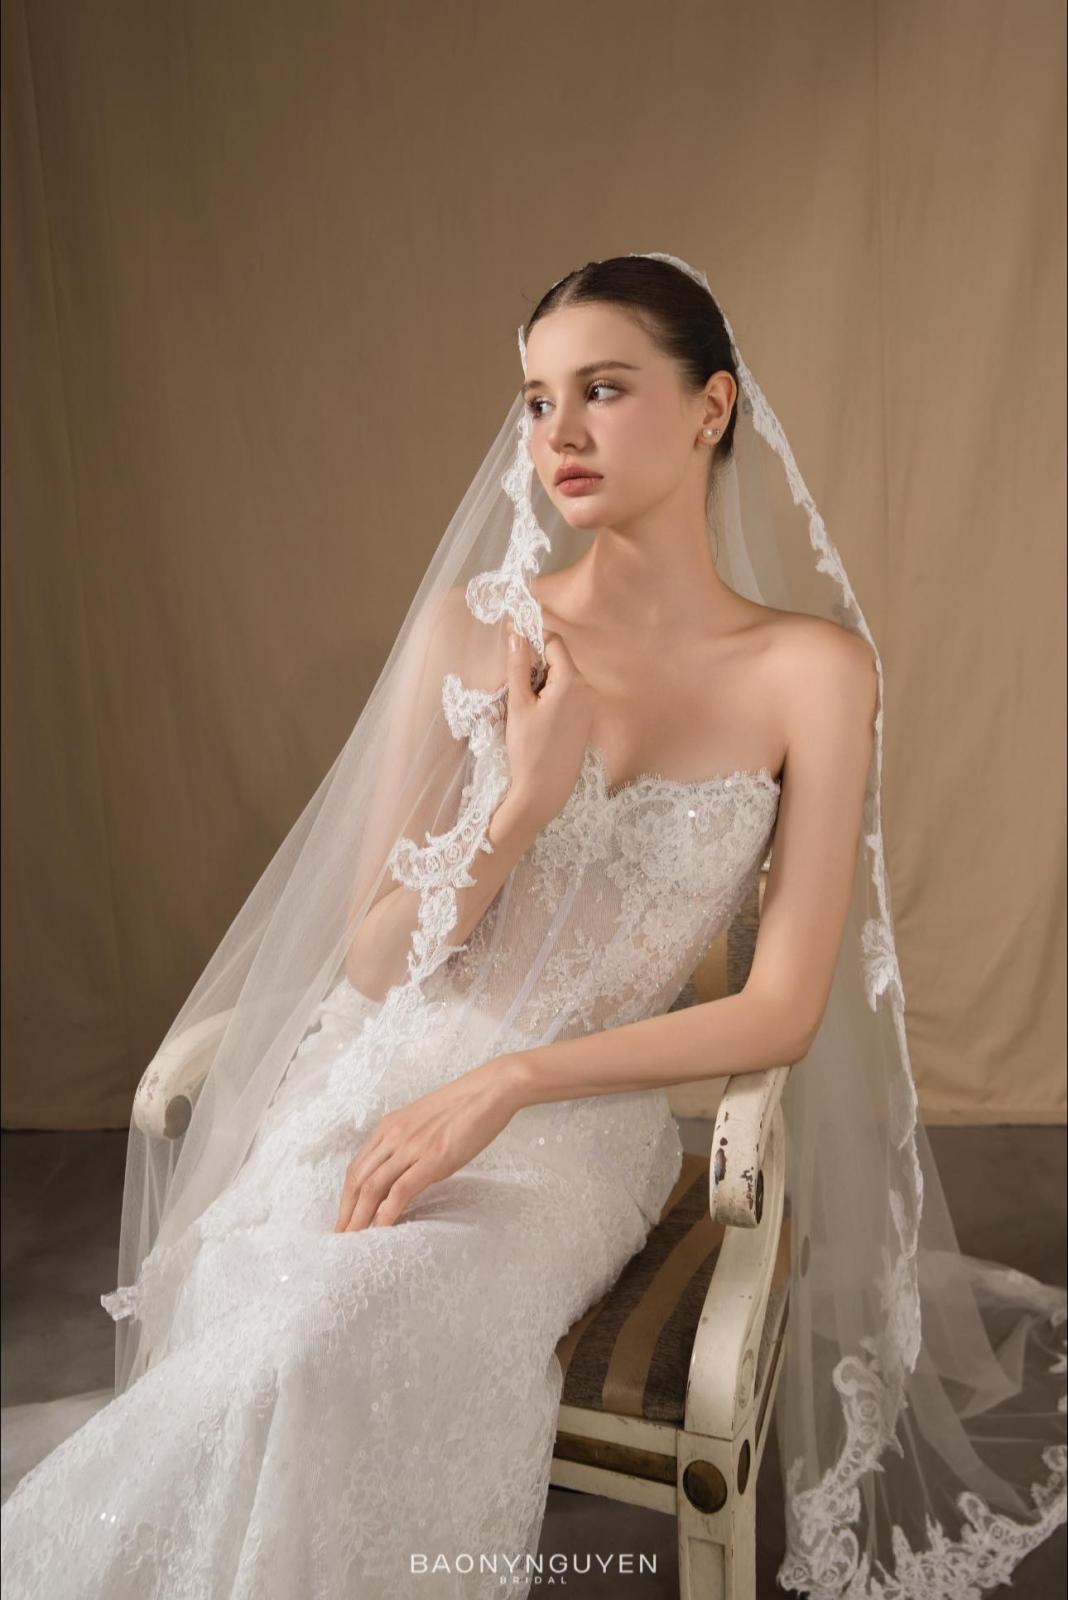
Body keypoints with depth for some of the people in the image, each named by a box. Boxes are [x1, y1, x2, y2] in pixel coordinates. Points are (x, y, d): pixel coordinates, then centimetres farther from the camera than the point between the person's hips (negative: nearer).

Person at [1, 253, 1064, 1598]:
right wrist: (527, 798, -14)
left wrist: (502, 1083, -15)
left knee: (321, 1353, -27)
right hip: (386, 1082, 2)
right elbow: (371, 958, 1)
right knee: (261, 1359, -23)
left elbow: (784, 1010, -7)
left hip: (579, 1125, -1)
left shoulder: (812, 668, -4)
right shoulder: (472, 625, 0)